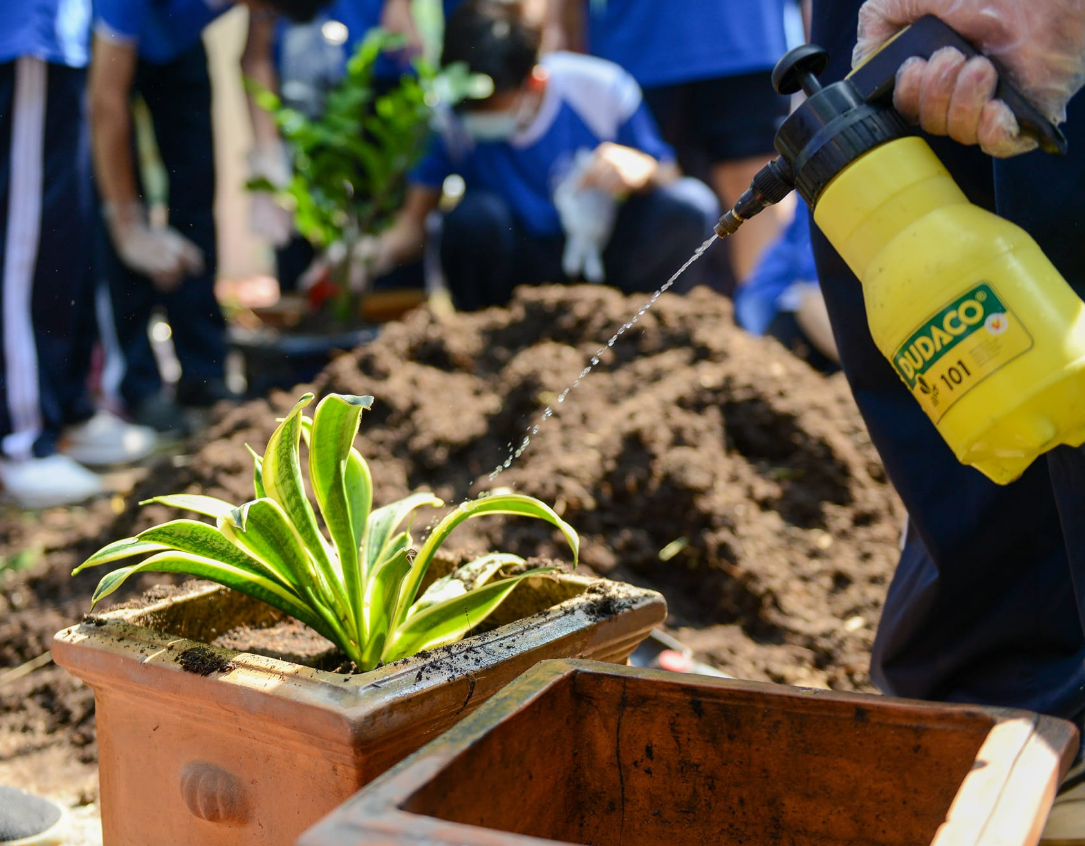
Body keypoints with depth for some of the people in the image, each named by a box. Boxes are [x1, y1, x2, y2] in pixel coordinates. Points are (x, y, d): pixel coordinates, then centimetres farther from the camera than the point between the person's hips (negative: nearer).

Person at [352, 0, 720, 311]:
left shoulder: (602, 89, -14)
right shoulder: (455, 119, -13)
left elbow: (669, 179, -5)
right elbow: (412, 224, -8)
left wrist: (642, 168, -29)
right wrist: (381, 249, -30)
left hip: (612, 264, 1)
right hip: (525, 266, 0)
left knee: (690, 204, -26)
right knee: (475, 215, -33)